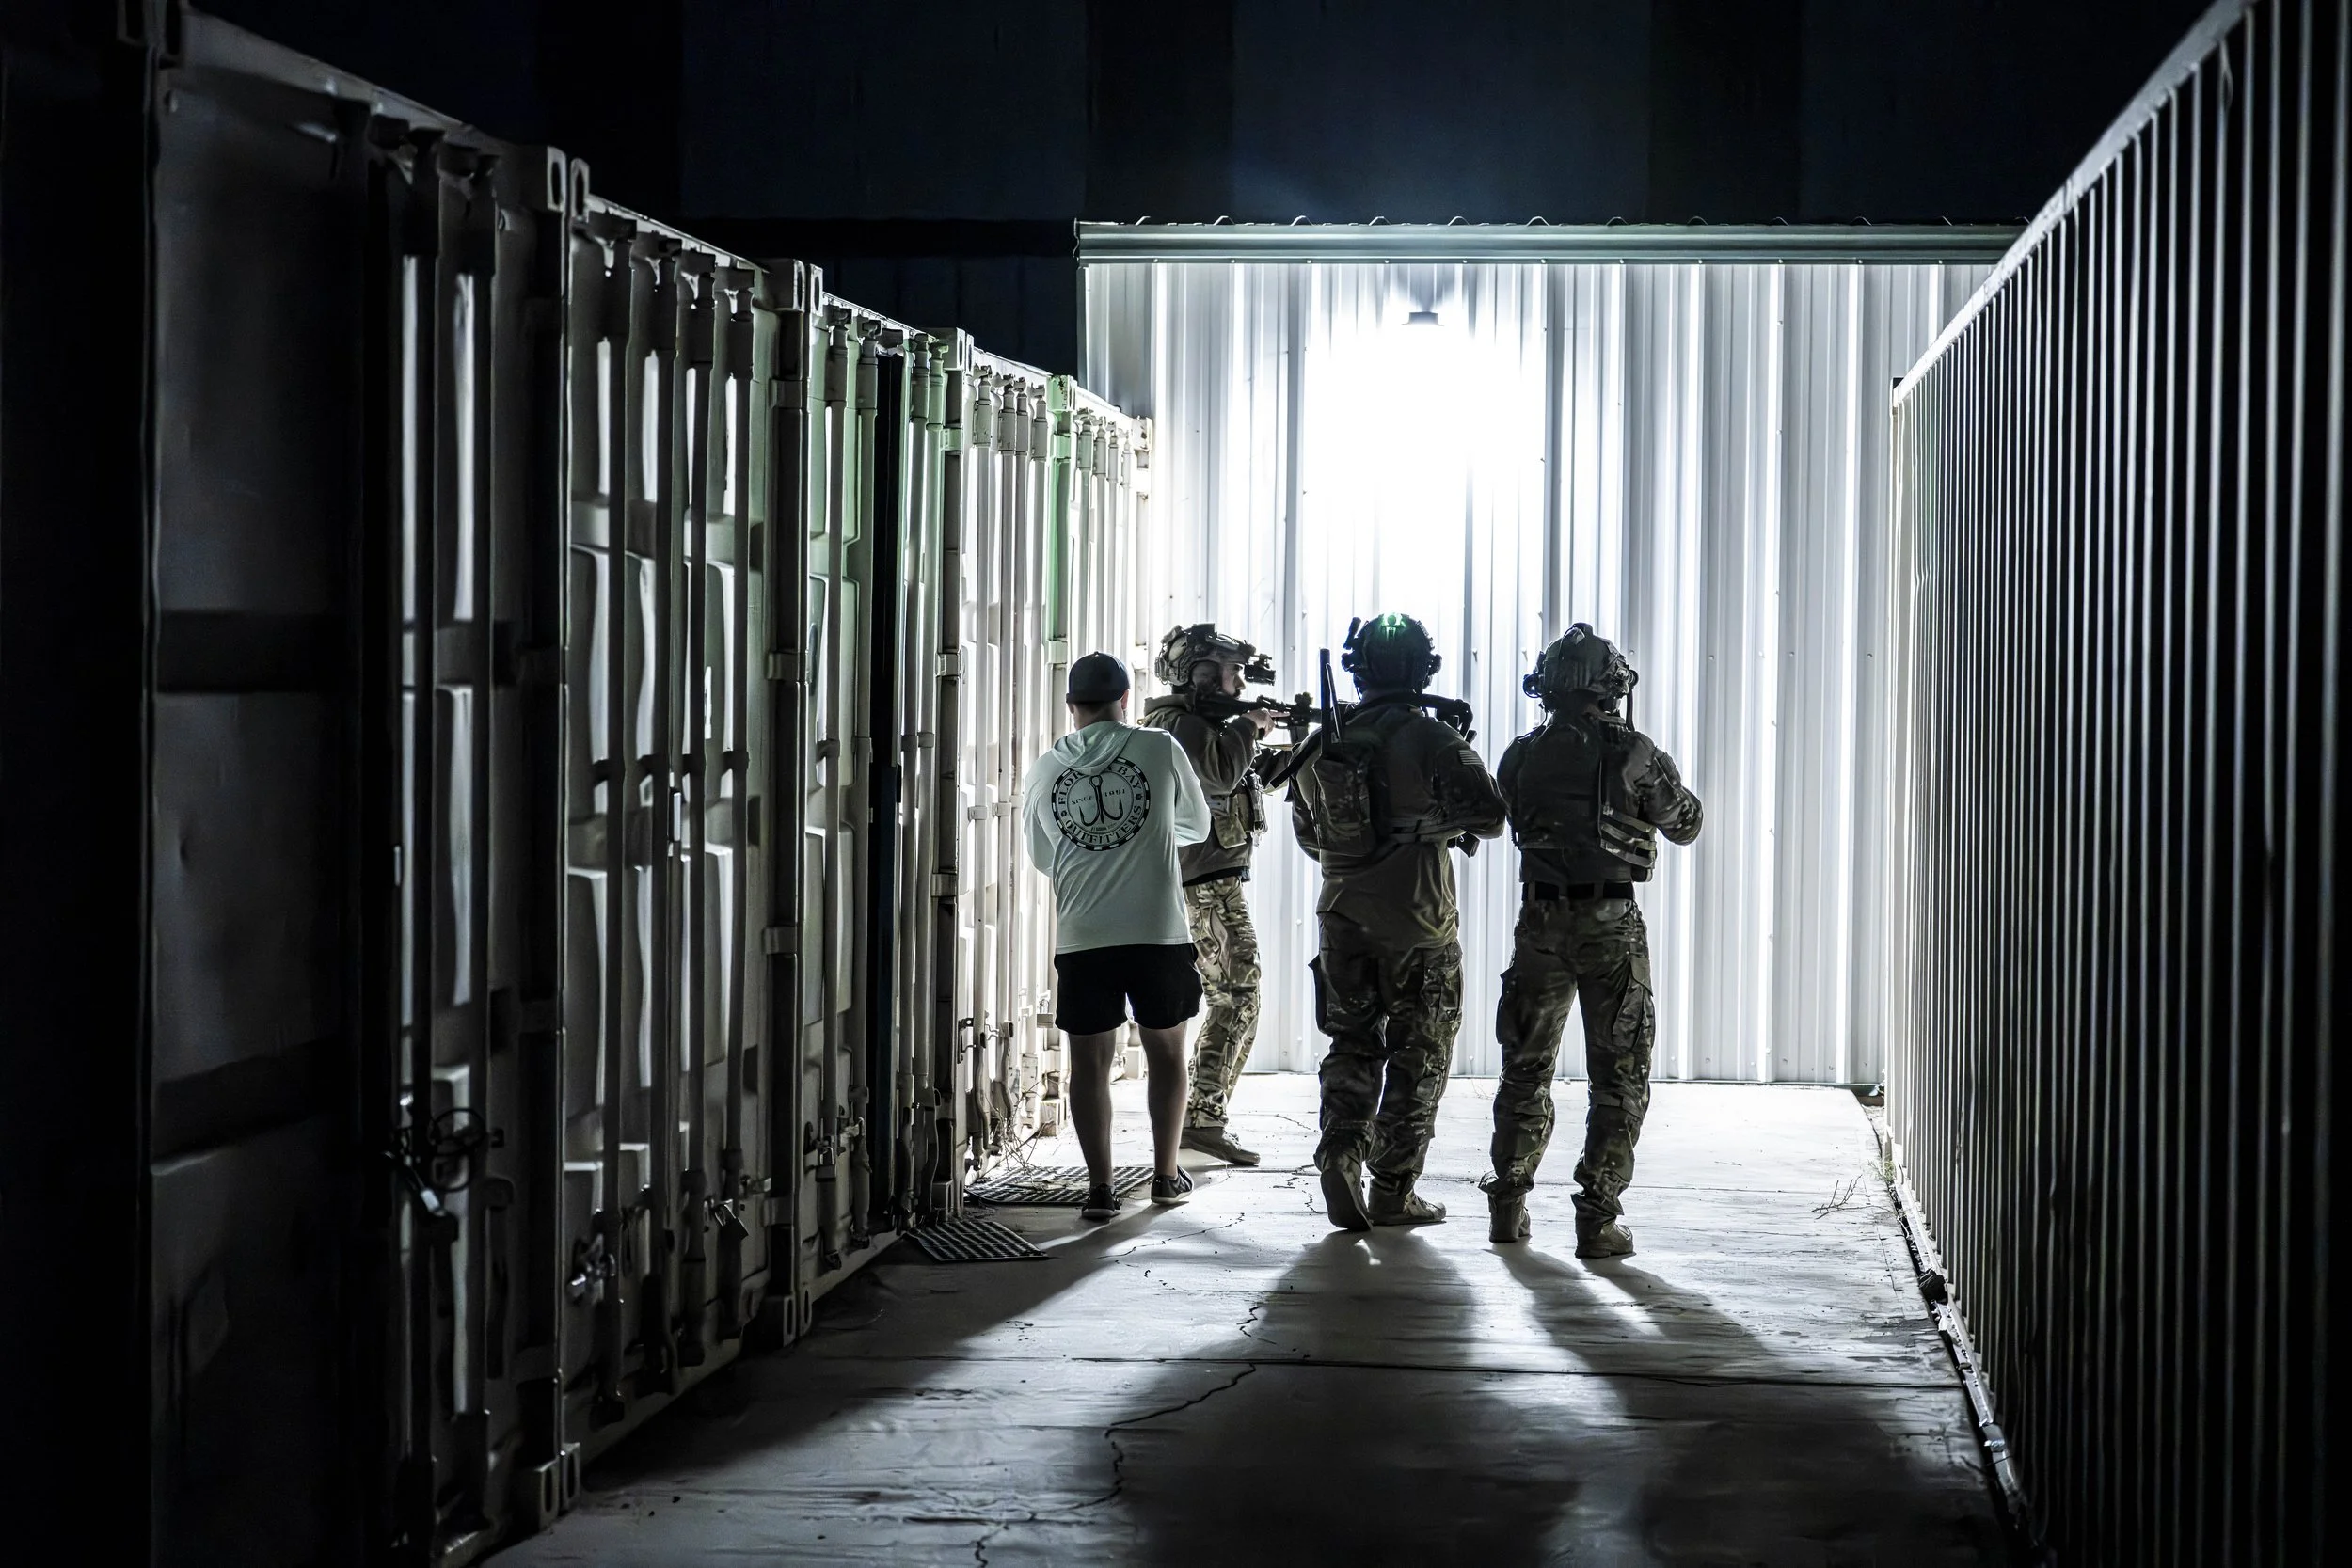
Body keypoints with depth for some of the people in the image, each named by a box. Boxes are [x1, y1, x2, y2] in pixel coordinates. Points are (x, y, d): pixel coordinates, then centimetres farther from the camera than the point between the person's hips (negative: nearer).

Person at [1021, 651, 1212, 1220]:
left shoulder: (1045, 770, 3)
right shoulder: (1160, 749, -2)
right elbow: (1196, 825, 13)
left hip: (1082, 937, 1)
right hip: (1159, 931, -1)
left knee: (1090, 1060, 8)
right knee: (1165, 1051, 15)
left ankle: (1100, 1188, 5)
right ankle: (1166, 1175, 23)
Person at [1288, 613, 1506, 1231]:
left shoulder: (1322, 742, 6)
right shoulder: (1431, 738, -12)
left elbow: (1308, 833, 17)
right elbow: (1487, 816, -17)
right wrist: (1446, 821, 5)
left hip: (1343, 919, 4)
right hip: (1418, 922, -4)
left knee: (1352, 1044, 15)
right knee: (1418, 1057, 7)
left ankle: (1341, 1148, -7)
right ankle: (1393, 1191, 8)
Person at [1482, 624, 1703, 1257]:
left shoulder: (1523, 755, 1)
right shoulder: (1634, 753, -7)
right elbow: (1684, 824, 8)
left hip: (1541, 920, 3)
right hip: (1611, 921, -3)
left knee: (1525, 1065, 15)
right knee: (1619, 1075, 4)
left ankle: (1508, 1205, 19)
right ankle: (1599, 1217, -2)